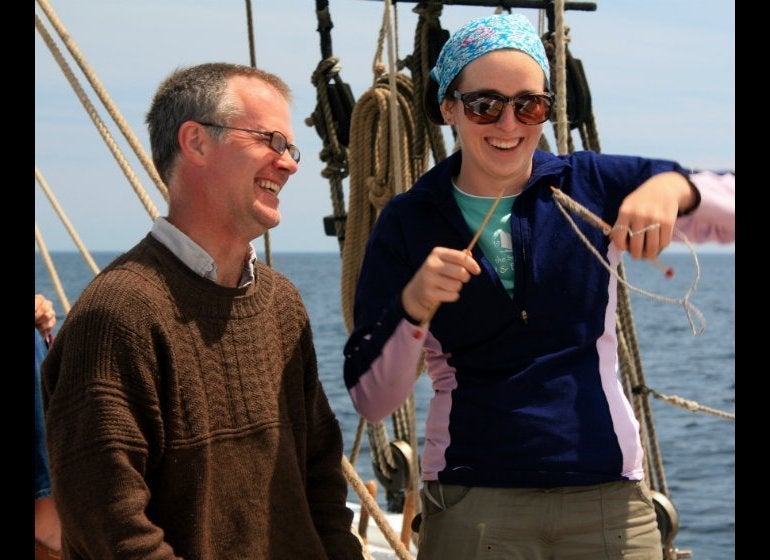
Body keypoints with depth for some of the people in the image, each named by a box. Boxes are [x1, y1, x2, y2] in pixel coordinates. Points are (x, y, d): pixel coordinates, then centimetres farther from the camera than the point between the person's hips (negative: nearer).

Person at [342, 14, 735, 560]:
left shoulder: (593, 186, 0)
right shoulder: (408, 223, -2)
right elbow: (371, 400, -4)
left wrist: (674, 187, -23)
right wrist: (414, 306, -21)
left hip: (610, 500, 1)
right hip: (471, 508, -1)